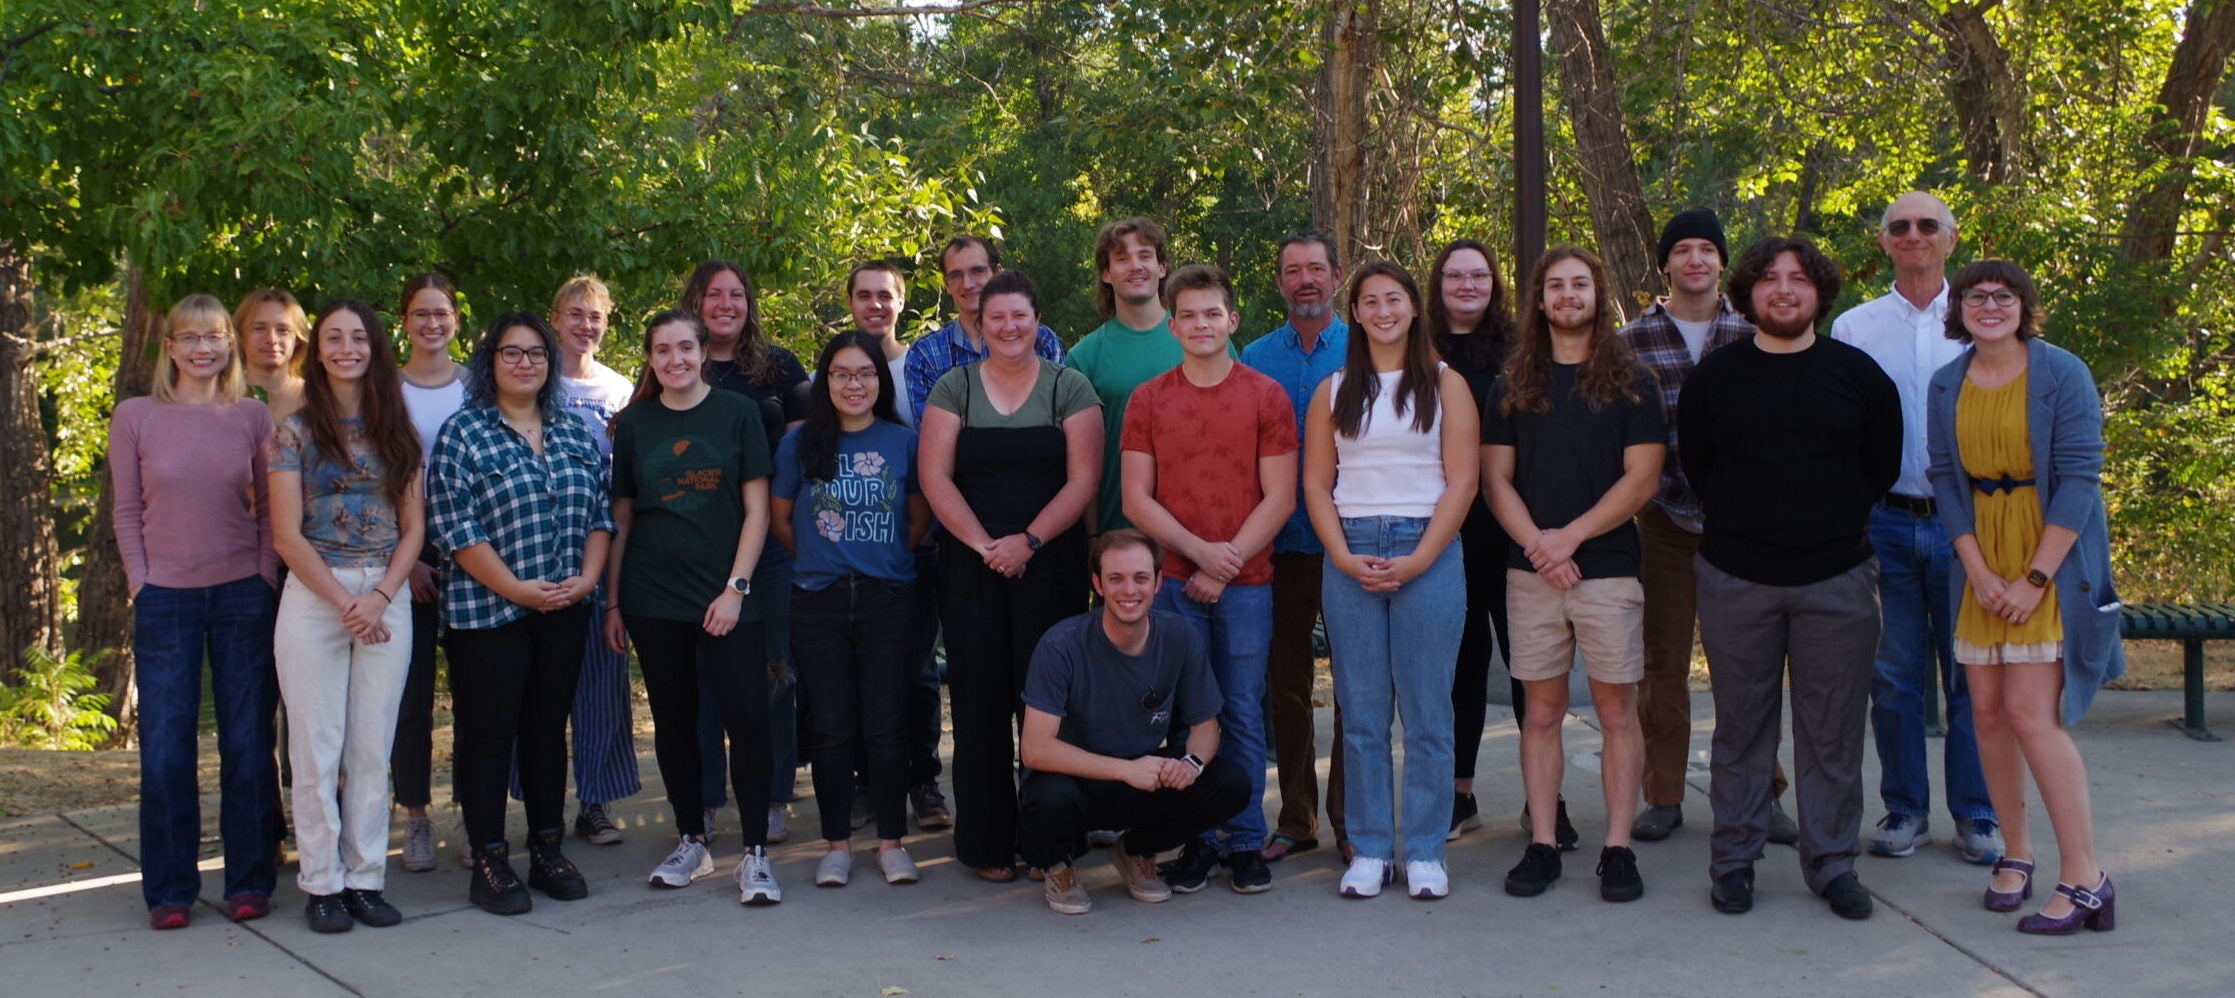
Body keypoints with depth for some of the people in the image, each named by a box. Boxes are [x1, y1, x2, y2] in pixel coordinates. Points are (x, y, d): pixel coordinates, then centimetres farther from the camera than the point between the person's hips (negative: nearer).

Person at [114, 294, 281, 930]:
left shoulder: (254, 417, 3)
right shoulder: (135, 417, 2)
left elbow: (270, 510, 7)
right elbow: (127, 512, 4)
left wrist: (266, 581, -2)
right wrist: (141, 586, -4)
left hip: (243, 595, 0)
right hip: (165, 599, 0)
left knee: (248, 744, 5)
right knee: (164, 750, 2)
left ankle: (249, 882, 15)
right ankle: (170, 890, 14)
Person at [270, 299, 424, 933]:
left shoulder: (396, 431, 10)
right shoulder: (296, 431, 1)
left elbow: (414, 526, 7)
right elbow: (287, 535, -4)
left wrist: (380, 596, -8)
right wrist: (345, 602, -10)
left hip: (387, 599, 3)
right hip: (313, 597, -3)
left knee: (373, 746, 5)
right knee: (318, 747, 1)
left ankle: (366, 879, 13)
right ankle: (322, 884, 9)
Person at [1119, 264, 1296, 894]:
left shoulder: (1266, 397, 3)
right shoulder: (1148, 400, 6)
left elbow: (1280, 498, -1)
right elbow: (1137, 499, 2)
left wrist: (1226, 563, -9)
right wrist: (1200, 551, -10)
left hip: (1245, 583, -1)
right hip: (1174, 581, 1)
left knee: (1243, 714, 4)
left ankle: (1246, 842, 14)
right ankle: (1196, 841, 14)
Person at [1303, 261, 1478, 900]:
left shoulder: (1445, 385, 6)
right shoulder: (1334, 392, 12)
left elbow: (1462, 481, -1)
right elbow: (1315, 484, 8)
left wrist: (1416, 561, -10)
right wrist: (1345, 559, -7)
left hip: (1428, 554, -2)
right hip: (1349, 559, 2)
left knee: (1427, 710, 0)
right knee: (1361, 711, 4)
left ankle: (1424, 852, 8)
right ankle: (1369, 849, 12)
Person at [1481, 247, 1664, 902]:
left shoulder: (1630, 382, 4)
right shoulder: (1513, 387, 11)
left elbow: (1643, 480, -4)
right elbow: (1496, 480, 6)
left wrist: (1571, 536, -11)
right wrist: (1537, 545, -9)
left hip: (1608, 570, -2)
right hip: (1531, 575, 2)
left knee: (1617, 711, 0)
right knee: (1542, 711, 5)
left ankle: (1618, 849, 5)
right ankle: (1541, 845, 9)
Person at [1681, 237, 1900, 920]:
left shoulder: (1858, 373, 6)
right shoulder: (1715, 375, 5)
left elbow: (1882, 467, 12)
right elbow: (1694, 466, 13)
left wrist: (1836, 527, 10)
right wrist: (1742, 525, 9)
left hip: (1837, 580, 0)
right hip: (1736, 580, 0)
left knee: (1832, 732, 4)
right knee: (1740, 728, 5)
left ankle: (1833, 864, 14)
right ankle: (1734, 861, 14)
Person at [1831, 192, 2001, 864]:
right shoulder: (1853, 329, 7)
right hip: (1886, 522, 1)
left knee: (1972, 674, 3)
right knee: (1894, 675, 6)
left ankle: (1977, 815, 14)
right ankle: (1905, 809, 17)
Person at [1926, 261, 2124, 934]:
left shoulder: (2062, 374, -8)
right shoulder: (1947, 386, 6)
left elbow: (2079, 478, -11)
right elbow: (1946, 479, 6)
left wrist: (2034, 577, -15)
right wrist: (1979, 572, -6)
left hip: (2052, 561, -5)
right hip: (1981, 561, 5)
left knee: (2032, 715, -11)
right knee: (1988, 709, 4)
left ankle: (2085, 880, -4)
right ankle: (2016, 853, 19)